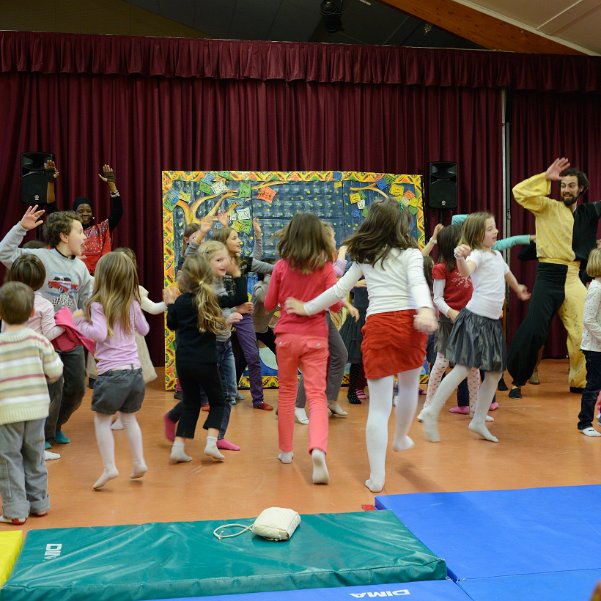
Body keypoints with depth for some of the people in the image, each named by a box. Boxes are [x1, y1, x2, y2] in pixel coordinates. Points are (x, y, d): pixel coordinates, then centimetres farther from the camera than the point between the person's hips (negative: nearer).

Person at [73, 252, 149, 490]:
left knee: (102, 420, 8)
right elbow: (144, 329, 20)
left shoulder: (98, 305, -9)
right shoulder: (132, 304, 7)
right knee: (129, 418, 20)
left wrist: (81, 323, -7)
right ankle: (139, 462, 19)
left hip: (111, 372, -5)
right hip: (135, 370, 6)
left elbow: (100, 334, -22)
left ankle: (109, 467, 3)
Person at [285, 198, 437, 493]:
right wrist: (426, 311, -31)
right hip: (408, 321, -1)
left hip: (377, 325, 1)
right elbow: (417, 283, -14)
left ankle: (376, 476, 1)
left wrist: (308, 308, 24)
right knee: (409, 384, 28)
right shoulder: (410, 253, 4)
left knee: (379, 406, 2)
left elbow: (339, 289, 13)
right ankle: (401, 437, 49)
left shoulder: (364, 257, 12)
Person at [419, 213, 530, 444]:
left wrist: (519, 290, 55)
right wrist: (460, 257, -55)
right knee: (464, 367, -13)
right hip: (475, 318, -9)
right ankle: (431, 413, -5)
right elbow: (465, 271, -33)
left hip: (492, 321, 9)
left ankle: (478, 421, 16)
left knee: (495, 372, 8)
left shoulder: (497, 255, 16)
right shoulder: (477, 255, -10)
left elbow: (507, 273, 38)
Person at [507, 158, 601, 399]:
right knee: (533, 328, -7)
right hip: (550, 275, -3)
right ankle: (518, 381, 6)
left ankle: (579, 381, 18)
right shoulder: (548, 207, 4)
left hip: (577, 277, 3)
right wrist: (546, 177, -9)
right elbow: (519, 192, -7)